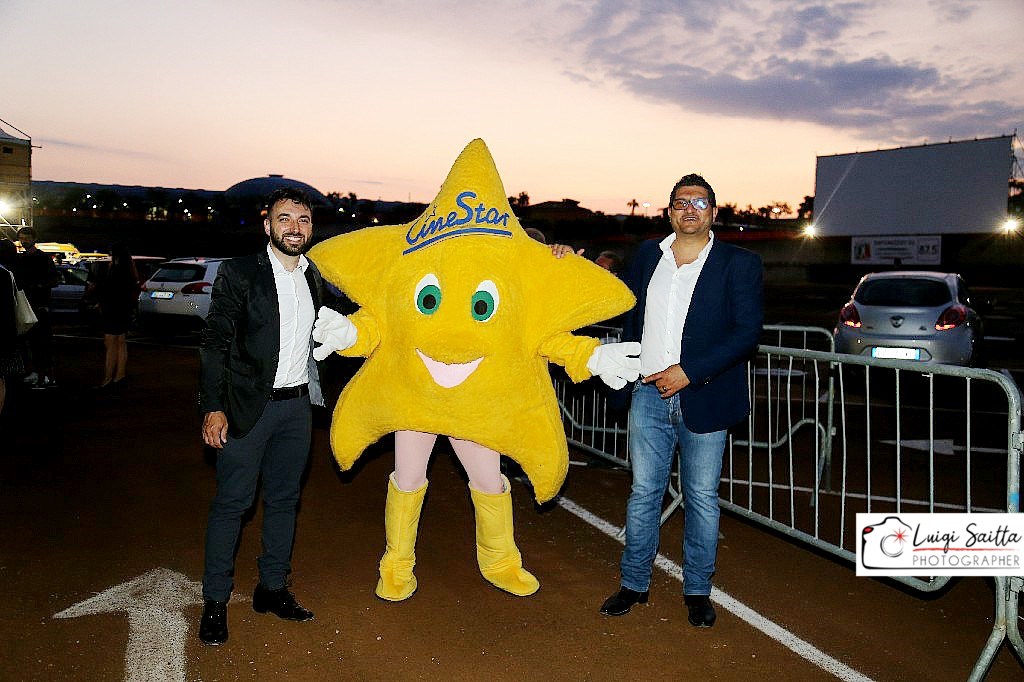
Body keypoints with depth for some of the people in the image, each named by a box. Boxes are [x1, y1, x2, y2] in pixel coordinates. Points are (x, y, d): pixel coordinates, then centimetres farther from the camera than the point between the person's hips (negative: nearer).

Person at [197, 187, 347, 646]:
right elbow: (214, 343, -9)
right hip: (248, 406, -5)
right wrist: (213, 408, -14)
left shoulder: (314, 278, 9)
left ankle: (272, 588, 26)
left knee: (283, 500, 13)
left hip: (297, 405, 5)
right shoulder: (239, 273, -7)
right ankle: (215, 601, 15)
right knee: (232, 502, 2)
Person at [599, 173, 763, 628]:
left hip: (703, 398, -2)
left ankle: (697, 591, 23)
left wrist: (689, 370, -16)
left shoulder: (739, 263, -2)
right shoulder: (647, 255, 9)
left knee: (702, 497, 8)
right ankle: (634, 584, 23)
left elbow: (747, 333, -10)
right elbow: (630, 313, 23)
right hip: (650, 396, 3)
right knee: (644, 492, 10)